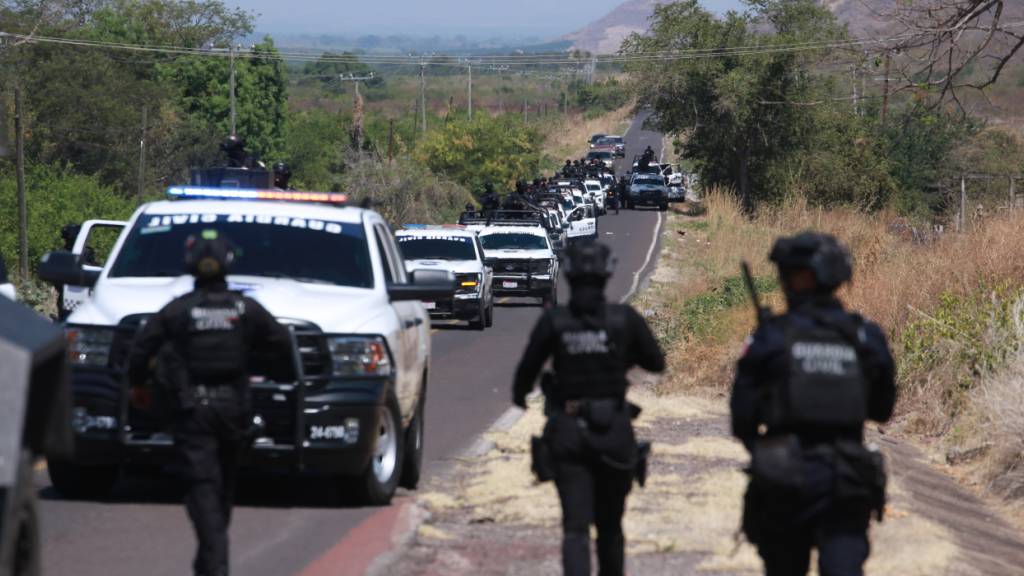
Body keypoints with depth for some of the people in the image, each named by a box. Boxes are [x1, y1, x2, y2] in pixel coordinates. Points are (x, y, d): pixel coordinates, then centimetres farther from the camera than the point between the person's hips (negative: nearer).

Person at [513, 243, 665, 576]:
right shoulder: (625, 319, -6)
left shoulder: (553, 321, -6)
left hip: (566, 436, -1)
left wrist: (519, 394, 24)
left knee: (575, 527, -3)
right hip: (613, 434, 1)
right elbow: (656, 362, 5)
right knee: (610, 524, 17)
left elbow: (528, 367, 2)